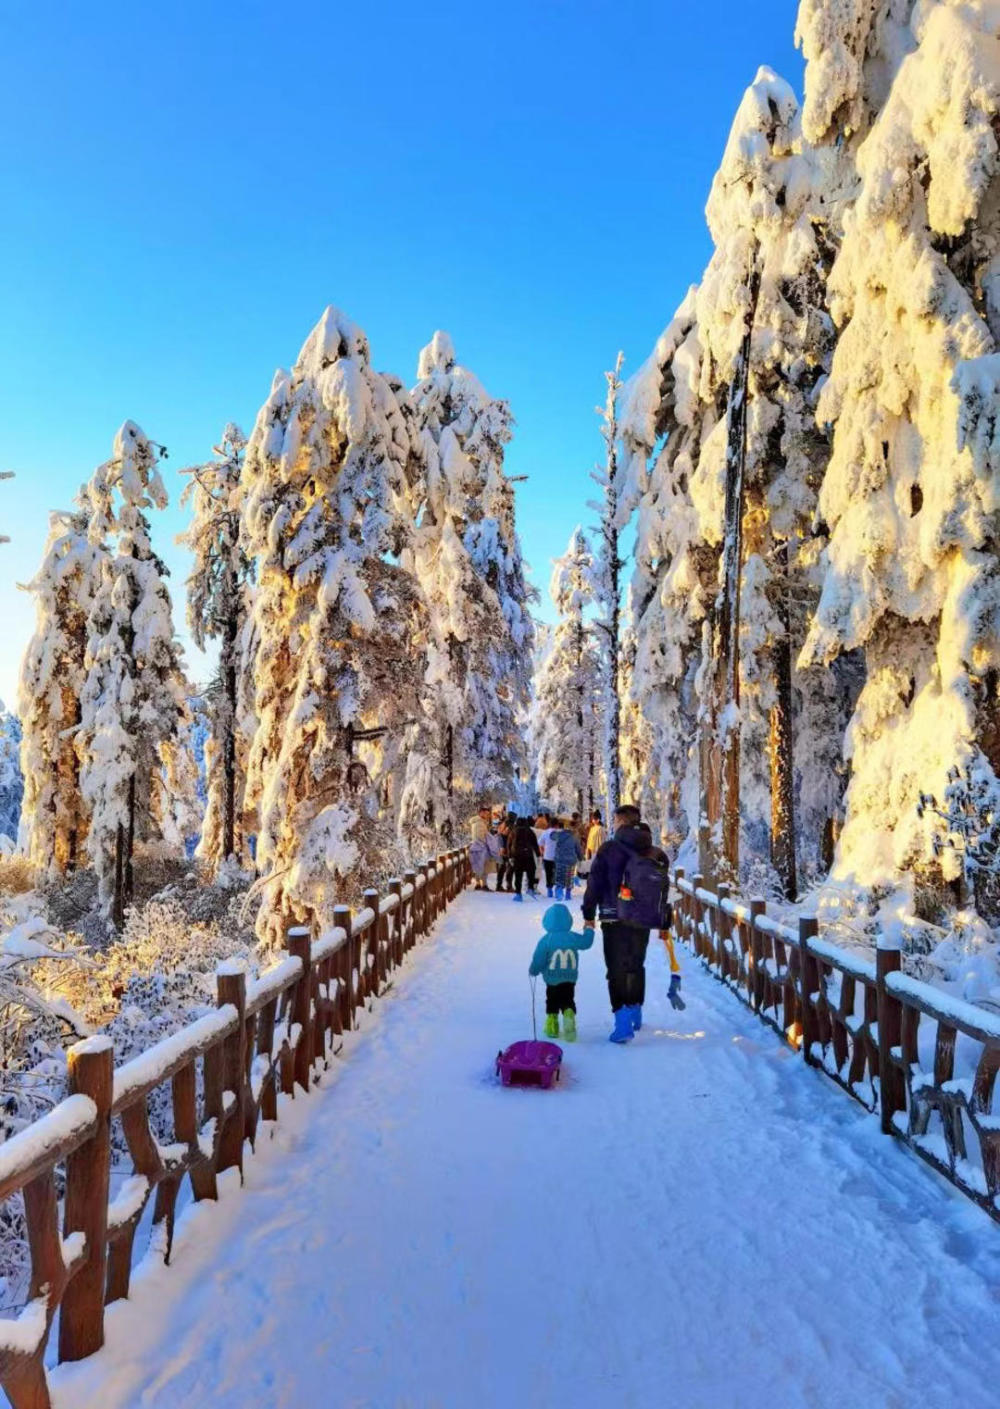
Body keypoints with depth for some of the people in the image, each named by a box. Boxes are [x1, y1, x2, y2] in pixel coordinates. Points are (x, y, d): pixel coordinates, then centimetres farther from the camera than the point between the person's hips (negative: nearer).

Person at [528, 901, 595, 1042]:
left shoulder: (545, 940, -13)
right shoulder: (573, 938, -5)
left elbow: (538, 960, -11)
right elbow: (586, 942, 12)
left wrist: (533, 971, 8)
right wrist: (589, 930, 31)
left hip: (552, 981, -1)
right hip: (570, 979, 1)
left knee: (552, 1002, 18)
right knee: (567, 1001, 12)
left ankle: (552, 1026, 15)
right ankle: (569, 1014, -19)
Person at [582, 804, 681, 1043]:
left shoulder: (609, 849, -7)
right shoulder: (656, 854, 9)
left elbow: (594, 884, -7)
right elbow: (663, 892, 13)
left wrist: (589, 915, 2)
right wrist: (665, 926, 20)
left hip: (615, 920, -5)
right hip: (643, 922, 5)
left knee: (617, 970, -3)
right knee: (636, 966, 21)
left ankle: (623, 1022, -11)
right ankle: (635, 1012, 33)